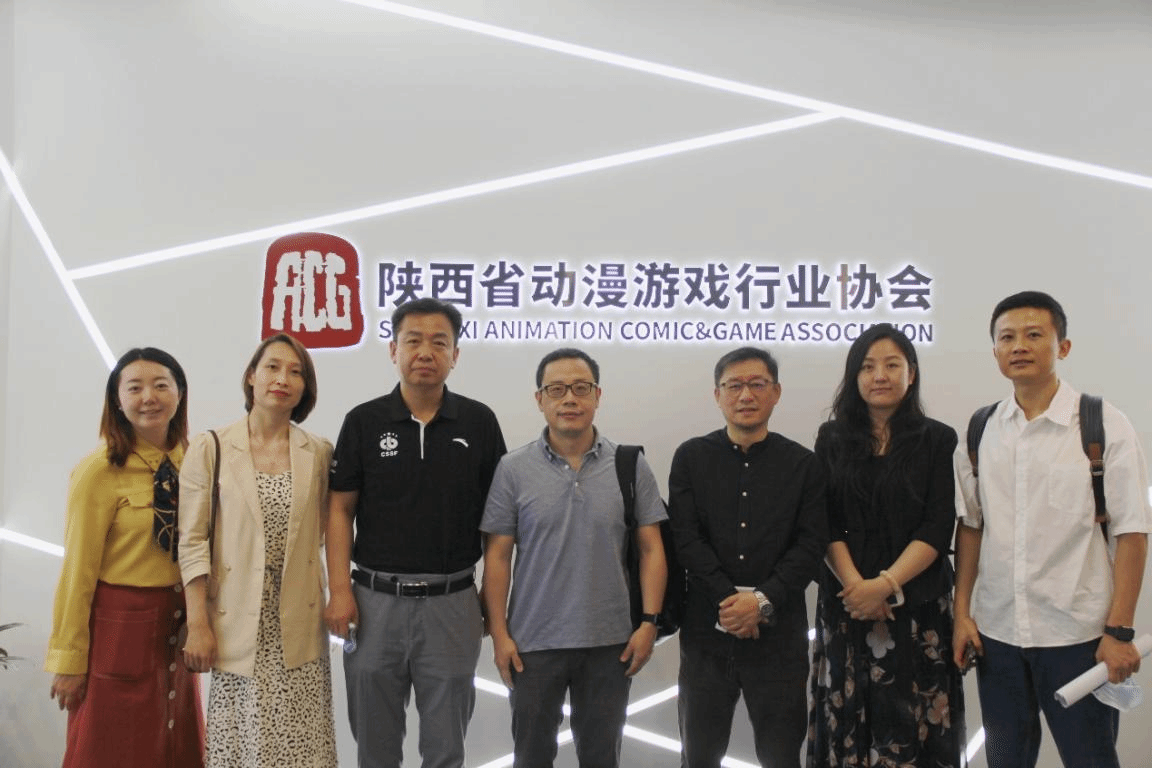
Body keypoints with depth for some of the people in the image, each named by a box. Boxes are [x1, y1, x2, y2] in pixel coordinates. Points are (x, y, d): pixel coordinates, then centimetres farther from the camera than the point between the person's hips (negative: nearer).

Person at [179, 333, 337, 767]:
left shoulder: (319, 454, 4)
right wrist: (197, 624, -7)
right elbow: (192, 541, -4)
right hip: (238, 625, -2)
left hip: (299, 629, 2)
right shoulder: (211, 449, -3)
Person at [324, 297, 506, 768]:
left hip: (452, 602, 0)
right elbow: (340, 510, 1)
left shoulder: (479, 422, 0)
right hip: (376, 600, 0)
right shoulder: (363, 421, 0)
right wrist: (339, 591, -7)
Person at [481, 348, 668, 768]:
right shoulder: (513, 469, -3)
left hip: (610, 642, 1)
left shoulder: (631, 466, -2)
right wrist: (499, 634, -4)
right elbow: (498, 557, -1)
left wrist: (649, 622, -6)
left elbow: (651, 549, 1)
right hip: (533, 641, 0)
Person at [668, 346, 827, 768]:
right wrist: (729, 599, -14)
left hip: (779, 632, 0)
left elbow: (811, 544, -3)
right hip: (706, 629, 0)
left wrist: (763, 600, -15)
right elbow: (686, 538, -4)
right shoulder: (691, 457, 4)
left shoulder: (803, 463, 4)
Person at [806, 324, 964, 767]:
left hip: (918, 603, -1)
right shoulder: (832, 438, 6)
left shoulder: (938, 440, 1)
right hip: (845, 602, 2)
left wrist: (886, 585, -16)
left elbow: (938, 528, -6)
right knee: (849, 716, 6)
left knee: (912, 721, 2)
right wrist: (857, 585, -13)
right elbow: (825, 523, 0)